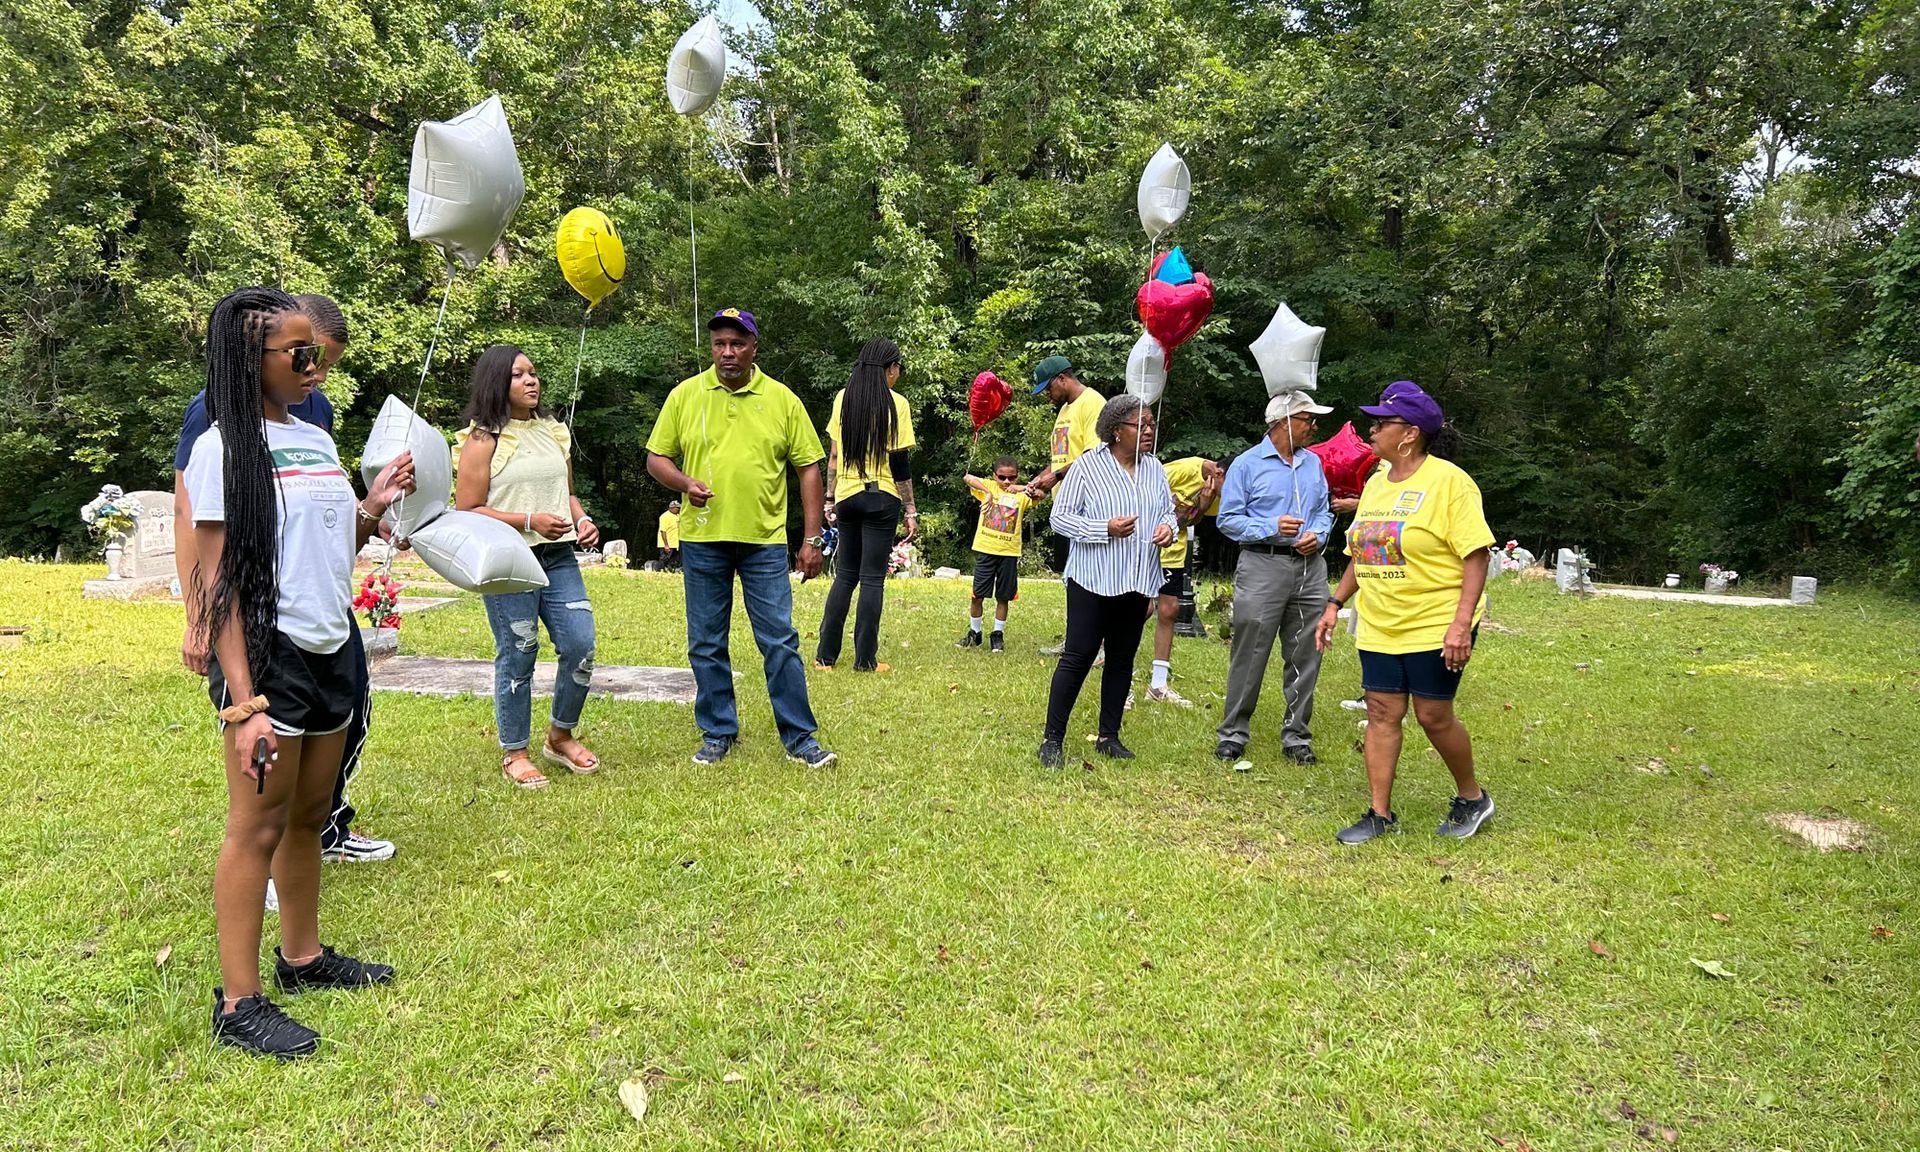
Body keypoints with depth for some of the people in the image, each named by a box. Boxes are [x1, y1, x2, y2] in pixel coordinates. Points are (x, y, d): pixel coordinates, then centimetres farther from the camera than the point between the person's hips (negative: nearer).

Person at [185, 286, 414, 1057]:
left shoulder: (316, 440, 12)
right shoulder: (223, 448, -10)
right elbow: (217, 583, -14)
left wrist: (373, 507, 0)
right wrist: (244, 703, -20)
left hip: (332, 650, 7)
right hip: (269, 654, -7)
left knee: (310, 814, 17)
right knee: (259, 825, 0)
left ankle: (302, 955, 33)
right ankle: (238, 1004, 11)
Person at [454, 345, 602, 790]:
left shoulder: (555, 431, 15)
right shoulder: (483, 440, -4)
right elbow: (466, 511, -8)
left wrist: (582, 519, 4)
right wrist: (529, 521, -16)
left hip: (558, 557, 6)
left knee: (580, 645, 0)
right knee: (518, 656, 1)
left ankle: (560, 737, 22)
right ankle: (515, 754, 17)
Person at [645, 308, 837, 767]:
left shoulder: (782, 400, 2)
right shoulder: (685, 395, 4)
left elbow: (808, 469, 4)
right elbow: (656, 458, 9)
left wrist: (812, 539, -1)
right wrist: (685, 483, -14)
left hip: (764, 540, -1)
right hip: (702, 540, 2)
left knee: (780, 641, -1)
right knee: (706, 644, 9)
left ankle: (799, 737, 10)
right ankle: (718, 733, 23)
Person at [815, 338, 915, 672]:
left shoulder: (843, 398, 6)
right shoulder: (895, 403, -7)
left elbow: (833, 455, 7)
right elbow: (900, 463, -9)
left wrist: (830, 499, 13)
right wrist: (911, 510, -5)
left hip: (847, 495, 4)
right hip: (882, 497, -4)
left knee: (845, 575, 13)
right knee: (872, 578, 0)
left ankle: (826, 655, 12)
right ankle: (865, 659, 3)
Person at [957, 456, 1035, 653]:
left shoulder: (1022, 495, 5)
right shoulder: (989, 486, 3)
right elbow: (968, 478, -11)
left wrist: (1024, 488, -24)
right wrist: (986, 491, -22)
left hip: (1009, 552, 1)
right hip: (985, 549, -1)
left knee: (1003, 597, 8)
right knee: (977, 595, 4)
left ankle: (998, 635, 21)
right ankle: (974, 633, 20)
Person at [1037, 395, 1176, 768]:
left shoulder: (1153, 468, 9)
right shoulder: (1087, 465, -8)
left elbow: (1168, 508, 20)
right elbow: (1060, 517, -8)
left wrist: (1168, 527, -3)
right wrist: (1106, 529, -20)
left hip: (1138, 582, 6)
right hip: (1092, 580, -6)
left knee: (1122, 658, 12)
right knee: (1078, 656, -5)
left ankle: (1108, 736, 23)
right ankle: (1052, 740, 2)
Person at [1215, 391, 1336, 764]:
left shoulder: (1313, 463, 14)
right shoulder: (1247, 464, -2)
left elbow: (1324, 511, 19)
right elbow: (1228, 519, -4)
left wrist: (1318, 535, -2)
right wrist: (1272, 527, -16)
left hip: (1309, 568, 5)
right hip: (1262, 568, -5)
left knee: (1304, 657, 8)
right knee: (1249, 656, -1)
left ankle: (1297, 735, 19)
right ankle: (1233, 734, 10)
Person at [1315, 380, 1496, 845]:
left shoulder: (1448, 481, -11)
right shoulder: (1375, 483, 11)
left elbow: (1476, 554, -16)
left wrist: (1462, 622, -23)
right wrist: (1335, 605, 11)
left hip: (1436, 627, -6)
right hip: (1378, 627, 7)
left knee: (1434, 716, 1)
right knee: (1382, 715, 6)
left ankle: (1472, 798, 26)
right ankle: (1380, 814, 15)